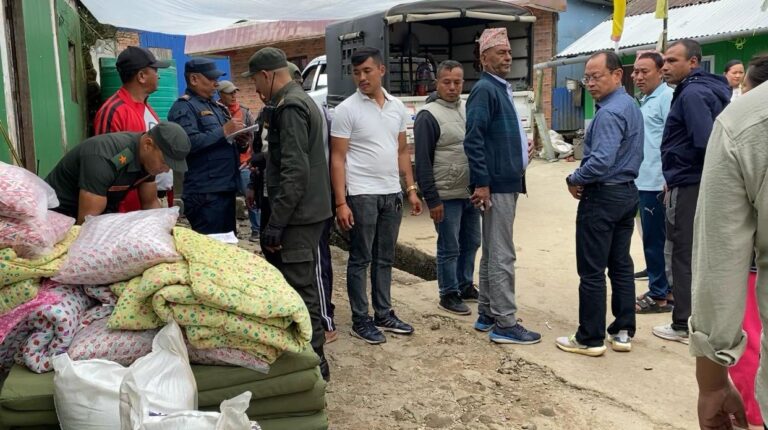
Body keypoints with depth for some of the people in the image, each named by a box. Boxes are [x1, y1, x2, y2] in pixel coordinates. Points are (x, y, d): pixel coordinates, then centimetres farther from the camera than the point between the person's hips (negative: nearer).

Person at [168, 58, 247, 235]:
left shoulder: (217, 107, 20)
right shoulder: (184, 107, -6)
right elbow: (189, 143, -23)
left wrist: (241, 143, 5)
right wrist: (223, 131, -17)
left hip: (227, 188, 9)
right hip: (206, 193, -9)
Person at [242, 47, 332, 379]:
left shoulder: (289, 107, -15)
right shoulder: (302, 100, 17)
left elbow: (295, 171, -23)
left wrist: (275, 223, -22)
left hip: (298, 214, -11)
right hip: (308, 211, 11)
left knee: (299, 286, -4)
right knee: (301, 282, 18)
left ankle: (313, 359, 6)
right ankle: (308, 352, 30)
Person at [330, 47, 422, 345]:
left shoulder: (397, 107, 8)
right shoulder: (346, 110, -8)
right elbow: (337, 158, -10)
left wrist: (411, 189, 8)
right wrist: (340, 202, -16)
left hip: (392, 194, 5)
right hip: (361, 195, -5)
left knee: (385, 259, 13)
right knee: (361, 260, 3)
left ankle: (384, 315, 25)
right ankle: (360, 321, 14)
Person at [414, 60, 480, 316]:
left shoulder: (469, 110, 10)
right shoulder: (429, 115, -10)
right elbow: (423, 162, -13)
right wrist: (432, 199, -16)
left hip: (471, 193, 7)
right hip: (447, 197, -7)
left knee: (471, 243, 16)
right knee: (449, 249, 3)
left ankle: (465, 286, 33)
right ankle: (448, 295, 17)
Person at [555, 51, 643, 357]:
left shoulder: (609, 113, -20)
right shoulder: (631, 106, 12)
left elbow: (601, 162, -29)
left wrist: (574, 180, -11)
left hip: (602, 197, -10)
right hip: (627, 193, 10)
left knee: (592, 271, -1)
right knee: (621, 265, 13)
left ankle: (590, 339, 7)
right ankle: (623, 332, 21)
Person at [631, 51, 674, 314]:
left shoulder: (666, 97, -13)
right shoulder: (646, 100, 17)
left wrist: (667, 181, -22)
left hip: (656, 183, -10)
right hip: (644, 181, 10)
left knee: (654, 240, -2)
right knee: (655, 239, 16)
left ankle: (658, 296, 8)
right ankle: (664, 289, 27)